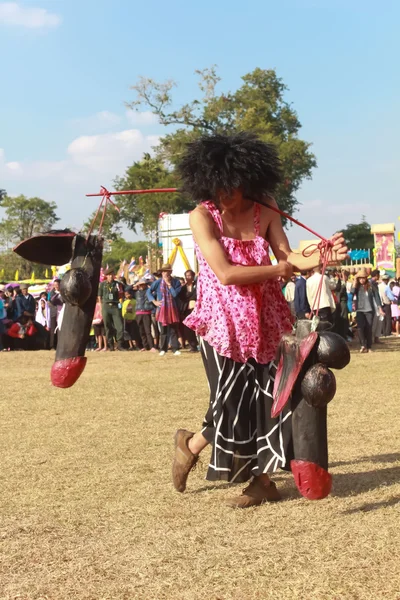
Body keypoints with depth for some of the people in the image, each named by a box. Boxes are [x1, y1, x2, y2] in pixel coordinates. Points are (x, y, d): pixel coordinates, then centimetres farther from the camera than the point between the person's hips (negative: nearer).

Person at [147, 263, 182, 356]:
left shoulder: (176, 282, -3)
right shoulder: (158, 282, -2)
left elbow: (175, 294, -12)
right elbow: (149, 291, 4)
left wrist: (169, 284, -12)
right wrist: (154, 301, -5)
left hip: (172, 309, 0)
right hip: (162, 309, 0)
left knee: (174, 330, 0)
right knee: (163, 330, 5)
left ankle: (175, 349, 4)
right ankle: (163, 349, 12)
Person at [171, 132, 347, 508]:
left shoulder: (264, 214, 0)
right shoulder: (202, 216, -12)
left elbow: (289, 258, -7)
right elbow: (225, 273, -19)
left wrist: (323, 257, -26)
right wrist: (278, 270, -16)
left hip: (261, 322, 4)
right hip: (223, 324, -4)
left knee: (267, 399, 0)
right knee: (234, 403, -4)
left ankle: (261, 480, 15)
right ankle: (190, 445, 27)